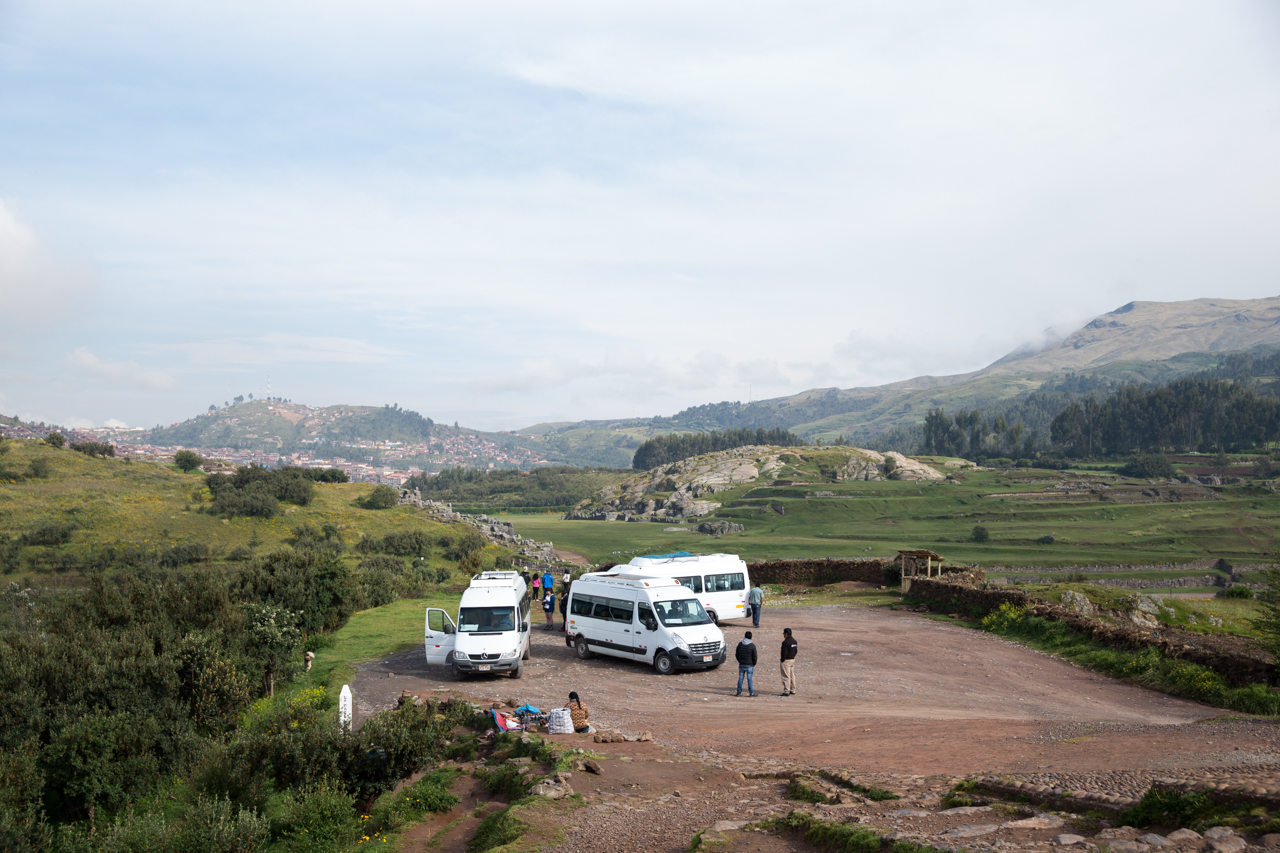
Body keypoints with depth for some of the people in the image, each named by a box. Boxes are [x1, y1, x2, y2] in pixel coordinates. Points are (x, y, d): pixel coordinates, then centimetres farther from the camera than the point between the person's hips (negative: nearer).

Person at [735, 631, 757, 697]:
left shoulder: (740, 644, 1)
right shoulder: (752, 646, -11)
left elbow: (737, 654, 8)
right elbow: (754, 657, -9)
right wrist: (754, 664, 7)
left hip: (741, 664, 3)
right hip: (749, 665, -3)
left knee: (740, 678, 9)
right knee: (749, 679, 2)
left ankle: (739, 692, 12)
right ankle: (751, 693, 7)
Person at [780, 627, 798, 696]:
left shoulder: (786, 642, -20)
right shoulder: (794, 641, 9)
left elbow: (784, 652, -21)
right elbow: (795, 651, 15)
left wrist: (782, 660, -12)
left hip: (786, 660, -9)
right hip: (793, 660, 9)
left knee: (786, 676, -5)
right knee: (792, 676, 14)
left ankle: (786, 692, -5)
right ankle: (792, 691, 20)